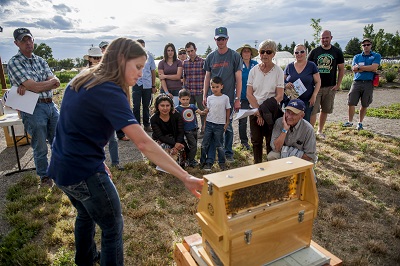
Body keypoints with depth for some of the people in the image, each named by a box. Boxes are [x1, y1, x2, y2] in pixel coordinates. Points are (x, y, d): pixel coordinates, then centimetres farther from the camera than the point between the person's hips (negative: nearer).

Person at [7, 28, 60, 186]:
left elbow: (56, 83, -1)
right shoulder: (14, 63, -6)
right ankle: (44, 177, 26)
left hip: (51, 105, 5)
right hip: (33, 108, -5)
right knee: (40, 148, 6)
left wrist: (29, 87, -13)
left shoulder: (41, 61, 13)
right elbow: (35, 87, -17)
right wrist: (51, 81, 0)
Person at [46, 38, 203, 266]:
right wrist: (185, 177, -32)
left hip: (61, 167, 10)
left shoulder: (82, 81, 5)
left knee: (86, 214, 31)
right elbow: (143, 143, -32)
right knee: (113, 228, 10)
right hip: (83, 173, -10)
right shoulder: (110, 92, -23)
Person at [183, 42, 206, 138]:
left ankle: (203, 130, 16)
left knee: (202, 111, 4)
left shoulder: (202, 62, -3)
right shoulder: (185, 63, 10)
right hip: (188, 92, 4)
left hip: (200, 91, -4)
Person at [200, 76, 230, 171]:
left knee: (218, 144, 2)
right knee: (205, 144, 5)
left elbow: (228, 110, 2)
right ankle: (208, 162, 18)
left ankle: (222, 162, 20)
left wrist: (227, 122, 1)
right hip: (209, 123, 4)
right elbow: (208, 110, 11)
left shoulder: (225, 98, -2)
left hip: (220, 124, -3)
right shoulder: (209, 98, 6)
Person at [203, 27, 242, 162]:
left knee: (228, 126, 5)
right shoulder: (211, 57, 9)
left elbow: (238, 79, -2)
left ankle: (228, 153, 19)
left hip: (228, 97, -2)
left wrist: (237, 99, -7)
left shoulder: (235, 56, 0)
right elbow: (207, 77, 12)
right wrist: (204, 96, 7)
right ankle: (211, 152, 22)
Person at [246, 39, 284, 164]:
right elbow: (249, 94, -2)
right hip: (254, 110, 2)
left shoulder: (278, 71, -3)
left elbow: (280, 96, -8)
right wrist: (258, 111, -10)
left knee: (271, 142, 7)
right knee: (256, 140, 8)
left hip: (272, 112, -2)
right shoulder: (254, 70, 2)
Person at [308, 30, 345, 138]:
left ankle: (320, 130, 25)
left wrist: (338, 84, 0)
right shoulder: (314, 52, 3)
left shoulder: (337, 52, 5)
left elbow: (341, 69, 9)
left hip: (330, 87, 2)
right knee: (313, 110, -8)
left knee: (325, 110, 10)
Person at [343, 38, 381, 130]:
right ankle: (350, 121, 10)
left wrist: (360, 67, -6)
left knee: (364, 105, 5)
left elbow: (374, 67, -9)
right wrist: (368, 68, -7)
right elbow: (354, 69, -3)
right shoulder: (357, 57, 13)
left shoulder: (376, 56, 8)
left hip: (368, 83, -1)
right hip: (357, 82, 1)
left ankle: (360, 123, 18)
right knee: (351, 103, -4)